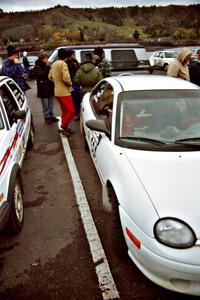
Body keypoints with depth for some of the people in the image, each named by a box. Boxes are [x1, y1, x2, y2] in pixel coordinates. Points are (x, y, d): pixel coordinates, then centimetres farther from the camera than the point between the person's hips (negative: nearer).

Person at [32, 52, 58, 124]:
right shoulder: (37, 67, -7)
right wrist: (47, 67, -21)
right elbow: (41, 75, -23)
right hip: (43, 89, -6)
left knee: (51, 104, 13)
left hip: (50, 88, 6)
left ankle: (51, 116, 23)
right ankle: (47, 118, 7)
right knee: (45, 105, -2)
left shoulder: (47, 66, 12)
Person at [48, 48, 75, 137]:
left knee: (64, 110, 18)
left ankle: (64, 127, 23)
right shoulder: (63, 64, -15)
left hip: (57, 91, 9)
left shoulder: (53, 64, 11)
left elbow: (50, 77, 18)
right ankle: (63, 127, -6)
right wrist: (70, 84, -8)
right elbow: (66, 78, -26)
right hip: (64, 92, -9)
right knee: (71, 111, -6)